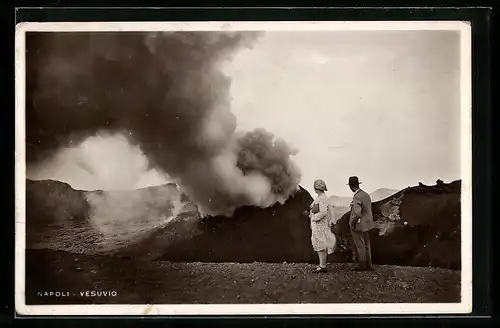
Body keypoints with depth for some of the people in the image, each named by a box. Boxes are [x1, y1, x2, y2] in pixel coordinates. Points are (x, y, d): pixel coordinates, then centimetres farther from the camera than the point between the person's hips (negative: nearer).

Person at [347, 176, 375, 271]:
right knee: (365, 245, 12)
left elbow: (357, 213, -32)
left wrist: (352, 223, -18)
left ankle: (362, 265, 7)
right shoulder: (366, 195, 6)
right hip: (365, 224, 9)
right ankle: (368, 265, 17)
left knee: (359, 245, 1)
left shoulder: (357, 197, -23)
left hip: (357, 224, -9)